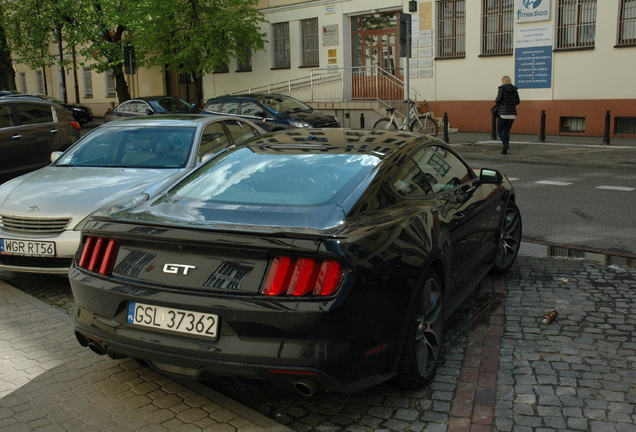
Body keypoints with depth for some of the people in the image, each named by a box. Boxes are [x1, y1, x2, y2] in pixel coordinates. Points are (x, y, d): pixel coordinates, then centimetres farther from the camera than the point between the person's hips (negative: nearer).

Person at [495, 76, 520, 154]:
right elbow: (517, 102, 10)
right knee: (507, 131, 12)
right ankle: (505, 150, 7)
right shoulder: (514, 89, 10)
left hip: (503, 113, -5)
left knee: (499, 131, 6)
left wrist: (496, 101, 8)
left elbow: (498, 99, -13)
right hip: (512, 114, 5)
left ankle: (505, 144, -18)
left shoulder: (502, 88, -6)